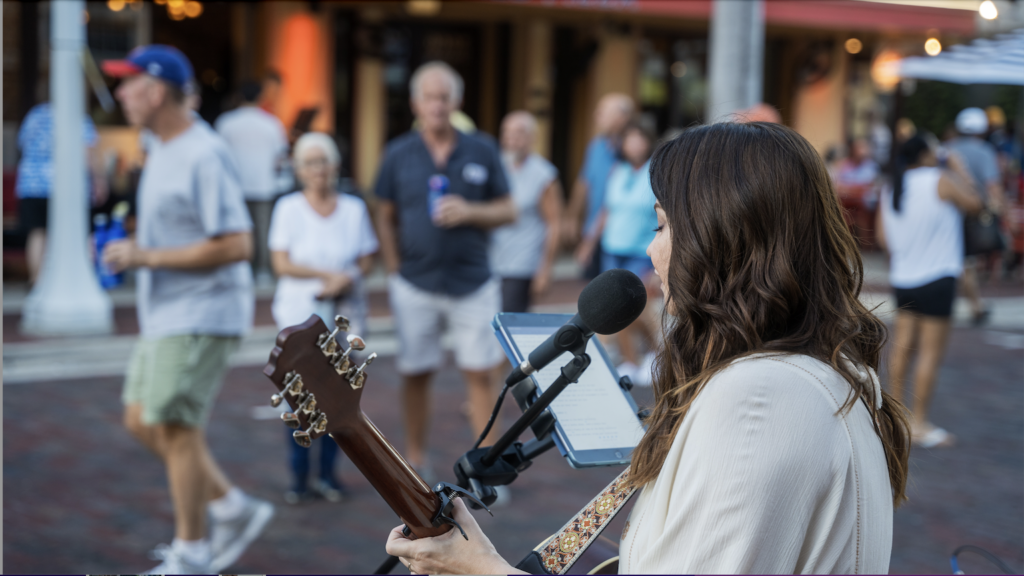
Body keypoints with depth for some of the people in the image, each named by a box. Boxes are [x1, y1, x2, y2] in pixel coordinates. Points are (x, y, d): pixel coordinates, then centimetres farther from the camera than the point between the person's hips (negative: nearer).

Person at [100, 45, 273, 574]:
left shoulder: (204, 157, -19)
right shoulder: (161, 152, 13)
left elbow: (236, 246, -24)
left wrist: (146, 257, -21)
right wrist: (132, 249, 7)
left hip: (200, 316, -10)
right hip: (166, 314, 10)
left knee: (174, 429, -4)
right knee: (142, 421, 13)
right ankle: (233, 510, 22)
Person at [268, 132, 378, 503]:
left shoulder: (354, 208, 8)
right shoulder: (288, 208, 1)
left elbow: (366, 261, 8)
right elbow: (281, 263, -4)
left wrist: (344, 282, -11)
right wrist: (328, 274, -13)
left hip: (345, 314, 2)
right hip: (299, 314, -2)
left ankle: (328, 473, 12)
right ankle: (299, 476, 3)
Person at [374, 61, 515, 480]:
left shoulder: (482, 151, 2)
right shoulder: (399, 155, 2)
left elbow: (508, 211, 5)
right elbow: (386, 218, 7)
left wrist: (470, 211, -13)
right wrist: (395, 272, 1)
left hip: (473, 284, 0)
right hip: (415, 285, 0)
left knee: (480, 374, 0)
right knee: (415, 374, 6)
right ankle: (415, 460, 21)